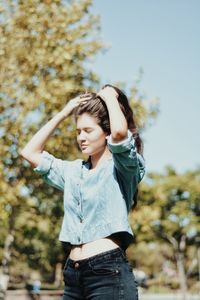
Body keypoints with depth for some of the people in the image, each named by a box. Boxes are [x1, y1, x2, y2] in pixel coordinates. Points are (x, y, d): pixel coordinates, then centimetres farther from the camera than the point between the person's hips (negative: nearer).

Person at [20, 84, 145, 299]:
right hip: (73, 275, 6)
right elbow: (30, 152, 19)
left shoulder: (122, 166, 1)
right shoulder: (73, 170, 18)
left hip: (110, 273, -6)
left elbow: (120, 131, -21)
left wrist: (110, 97, -2)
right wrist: (63, 113, 16)